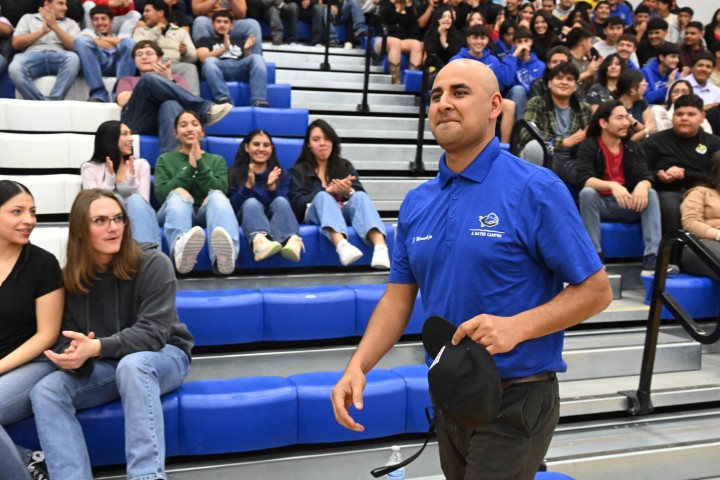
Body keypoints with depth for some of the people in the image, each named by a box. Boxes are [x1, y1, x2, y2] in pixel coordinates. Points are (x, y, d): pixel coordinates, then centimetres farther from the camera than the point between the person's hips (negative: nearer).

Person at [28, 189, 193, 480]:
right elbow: (67, 337, 0)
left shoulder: (153, 264, -15)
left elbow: (153, 332, -21)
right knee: (44, 391, -21)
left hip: (163, 357, -4)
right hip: (104, 367, 4)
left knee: (132, 364, -39)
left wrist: (96, 348, -35)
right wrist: (76, 357, -26)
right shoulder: (70, 277, -1)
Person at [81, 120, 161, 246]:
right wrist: (110, 177, -11)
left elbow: (143, 203, 2)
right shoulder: (90, 168, 9)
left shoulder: (141, 164, 12)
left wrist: (132, 178, -12)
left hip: (136, 220, 1)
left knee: (135, 200, -30)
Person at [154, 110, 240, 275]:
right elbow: (161, 194, 2)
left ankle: (223, 255, -68)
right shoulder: (165, 159, 22)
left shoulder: (217, 160, 25)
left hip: (205, 213, 1)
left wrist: (200, 164, -4)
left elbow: (221, 191, 4)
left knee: (217, 196, -34)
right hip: (176, 212, 0)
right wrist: (190, 168, -3)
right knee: (179, 194, -35)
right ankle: (180, 248, -71)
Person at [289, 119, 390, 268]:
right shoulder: (298, 171, 15)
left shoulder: (345, 166, 22)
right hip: (315, 215, -2)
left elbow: (360, 194, 6)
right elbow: (297, 204, -2)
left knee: (360, 197, -30)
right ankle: (341, 246, -66)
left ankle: (380, 247, -59)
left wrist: (348, 192, -19)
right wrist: (328, 191, -15)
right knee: (323, 196, -34)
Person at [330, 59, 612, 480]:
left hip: (516, 400, -6)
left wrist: (517, 326, -25)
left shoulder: (536, 190, -13)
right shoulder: (417, 203, 5)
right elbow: (400, 296, 8)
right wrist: (358, 366, -5)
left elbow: (596, 291, -11)